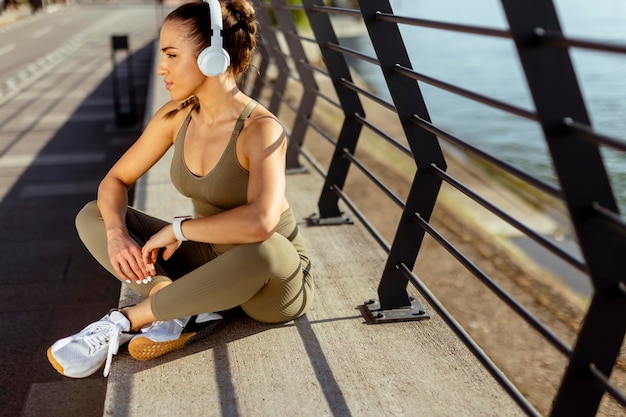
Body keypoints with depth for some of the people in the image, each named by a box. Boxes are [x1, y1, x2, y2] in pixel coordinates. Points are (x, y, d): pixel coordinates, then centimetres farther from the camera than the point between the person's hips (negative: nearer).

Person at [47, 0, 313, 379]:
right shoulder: (176, 117, -5)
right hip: (210, 259, 6)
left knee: (262, 249, -43)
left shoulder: (260, 129, -25)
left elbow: (260, 221, -41)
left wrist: (178, 229, -28)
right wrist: (116, 233, -19)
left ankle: (126, 319, -23)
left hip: (275, 280, -6)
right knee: (92, 217, -2)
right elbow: (116, 180, 2)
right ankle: (181, 308, -20)